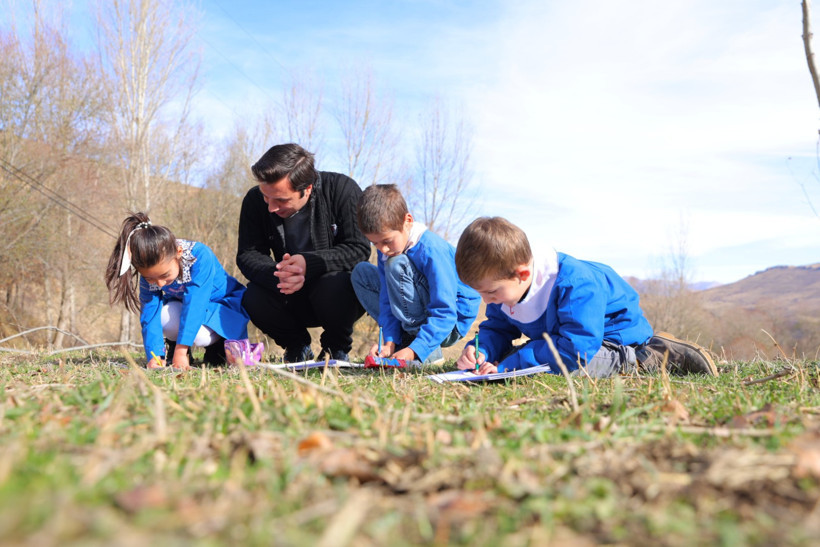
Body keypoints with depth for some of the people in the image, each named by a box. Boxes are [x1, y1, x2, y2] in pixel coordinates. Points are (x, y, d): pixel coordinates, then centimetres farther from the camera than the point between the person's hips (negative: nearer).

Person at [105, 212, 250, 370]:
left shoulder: (200, 255, -35)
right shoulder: (150, 273, -20)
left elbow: (195, 304, -39)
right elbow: (149, 315, -21)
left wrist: (181, 351, -41)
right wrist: (154, 355, -35)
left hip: (224, 304, -4)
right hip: (181, 304, 4)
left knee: (200, 334, -33)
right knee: (164, 315, -29)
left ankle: (218, 345, 3)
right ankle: (173, 344, 4)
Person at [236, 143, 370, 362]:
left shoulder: (342, 189, -19)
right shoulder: (255, 200, -8)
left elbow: (358, 249, -20)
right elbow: (247, 255, -9)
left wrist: (309, 263, -35)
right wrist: (277, 274, -32)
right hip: (294, 303, 3)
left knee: (334, 286, -36)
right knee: (254, 298, -26)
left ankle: (337, 348, -2)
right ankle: (296, 347, 6)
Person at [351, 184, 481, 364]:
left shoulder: (432, 250, -28)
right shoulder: (386, 251, -5)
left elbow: (445, 314, -31)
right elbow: (388, 301, -5)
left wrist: (414, 350, -37)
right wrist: (390, 341, -19)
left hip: (451, 324, -8)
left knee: (396, 264, -28)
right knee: (362, 272, 2)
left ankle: (429, 354, -22)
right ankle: (404, 338, -3)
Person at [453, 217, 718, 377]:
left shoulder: (575, 284, -37)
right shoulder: (505, 287, -10)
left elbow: (575, 350, -41)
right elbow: (496, 329, 1)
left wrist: (508, 366, -41)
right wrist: (480, 351, -24)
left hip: (618, 332, -9)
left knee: (578, 367, -36)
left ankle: (657, 355, -11)